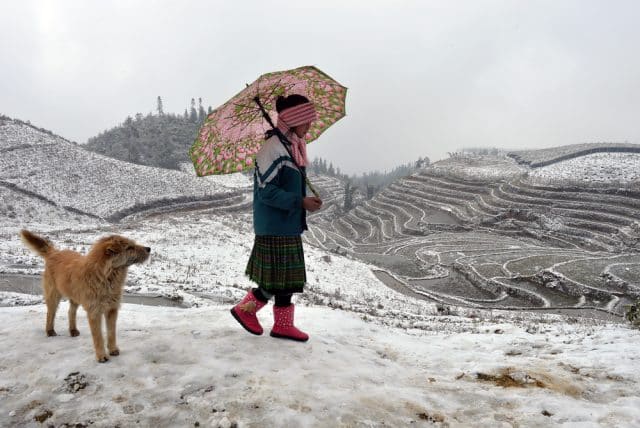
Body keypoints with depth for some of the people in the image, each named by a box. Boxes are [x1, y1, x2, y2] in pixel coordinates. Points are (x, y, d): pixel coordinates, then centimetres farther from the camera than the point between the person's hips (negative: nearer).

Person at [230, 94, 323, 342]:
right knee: (276, 278, 0)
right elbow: (266, 191, -21)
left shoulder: (293, 147, 10)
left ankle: (283, 325, 26)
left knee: (288, 277, 14)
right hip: (275, 227, -9)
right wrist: (301, 202, -21)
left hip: (290, 225, 9)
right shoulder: (273, 148, -18)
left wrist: (305, 200, 8)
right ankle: (245, 309, 22)